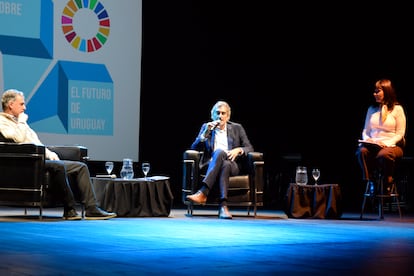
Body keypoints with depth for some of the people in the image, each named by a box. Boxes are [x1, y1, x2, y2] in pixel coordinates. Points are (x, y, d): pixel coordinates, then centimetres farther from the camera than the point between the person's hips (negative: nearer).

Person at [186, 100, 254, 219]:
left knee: (219, 152, -36)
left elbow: (249, 148, 11)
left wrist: (238, 150, -10)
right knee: (219, 152, -37)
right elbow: (194, 148, 8)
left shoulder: (237, 128, 16)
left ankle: (202, 193, -49)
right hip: (211, 165, 0)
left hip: (232, 164, 0)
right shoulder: (206, 127, 17)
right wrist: (206, 133, -6)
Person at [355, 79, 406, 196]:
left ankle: (388, 181, -14)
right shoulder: (372, 109, 17)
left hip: (392, 146, -4)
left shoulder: (397, 109, 2)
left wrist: (386, 144, -17)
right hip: (373, 145, 4)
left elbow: (400, 134, -3)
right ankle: (370, 181, -18)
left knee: (383, 154, -40)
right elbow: (365, 130, 18)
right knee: (361, 151, -32)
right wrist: (366, 139, -5)